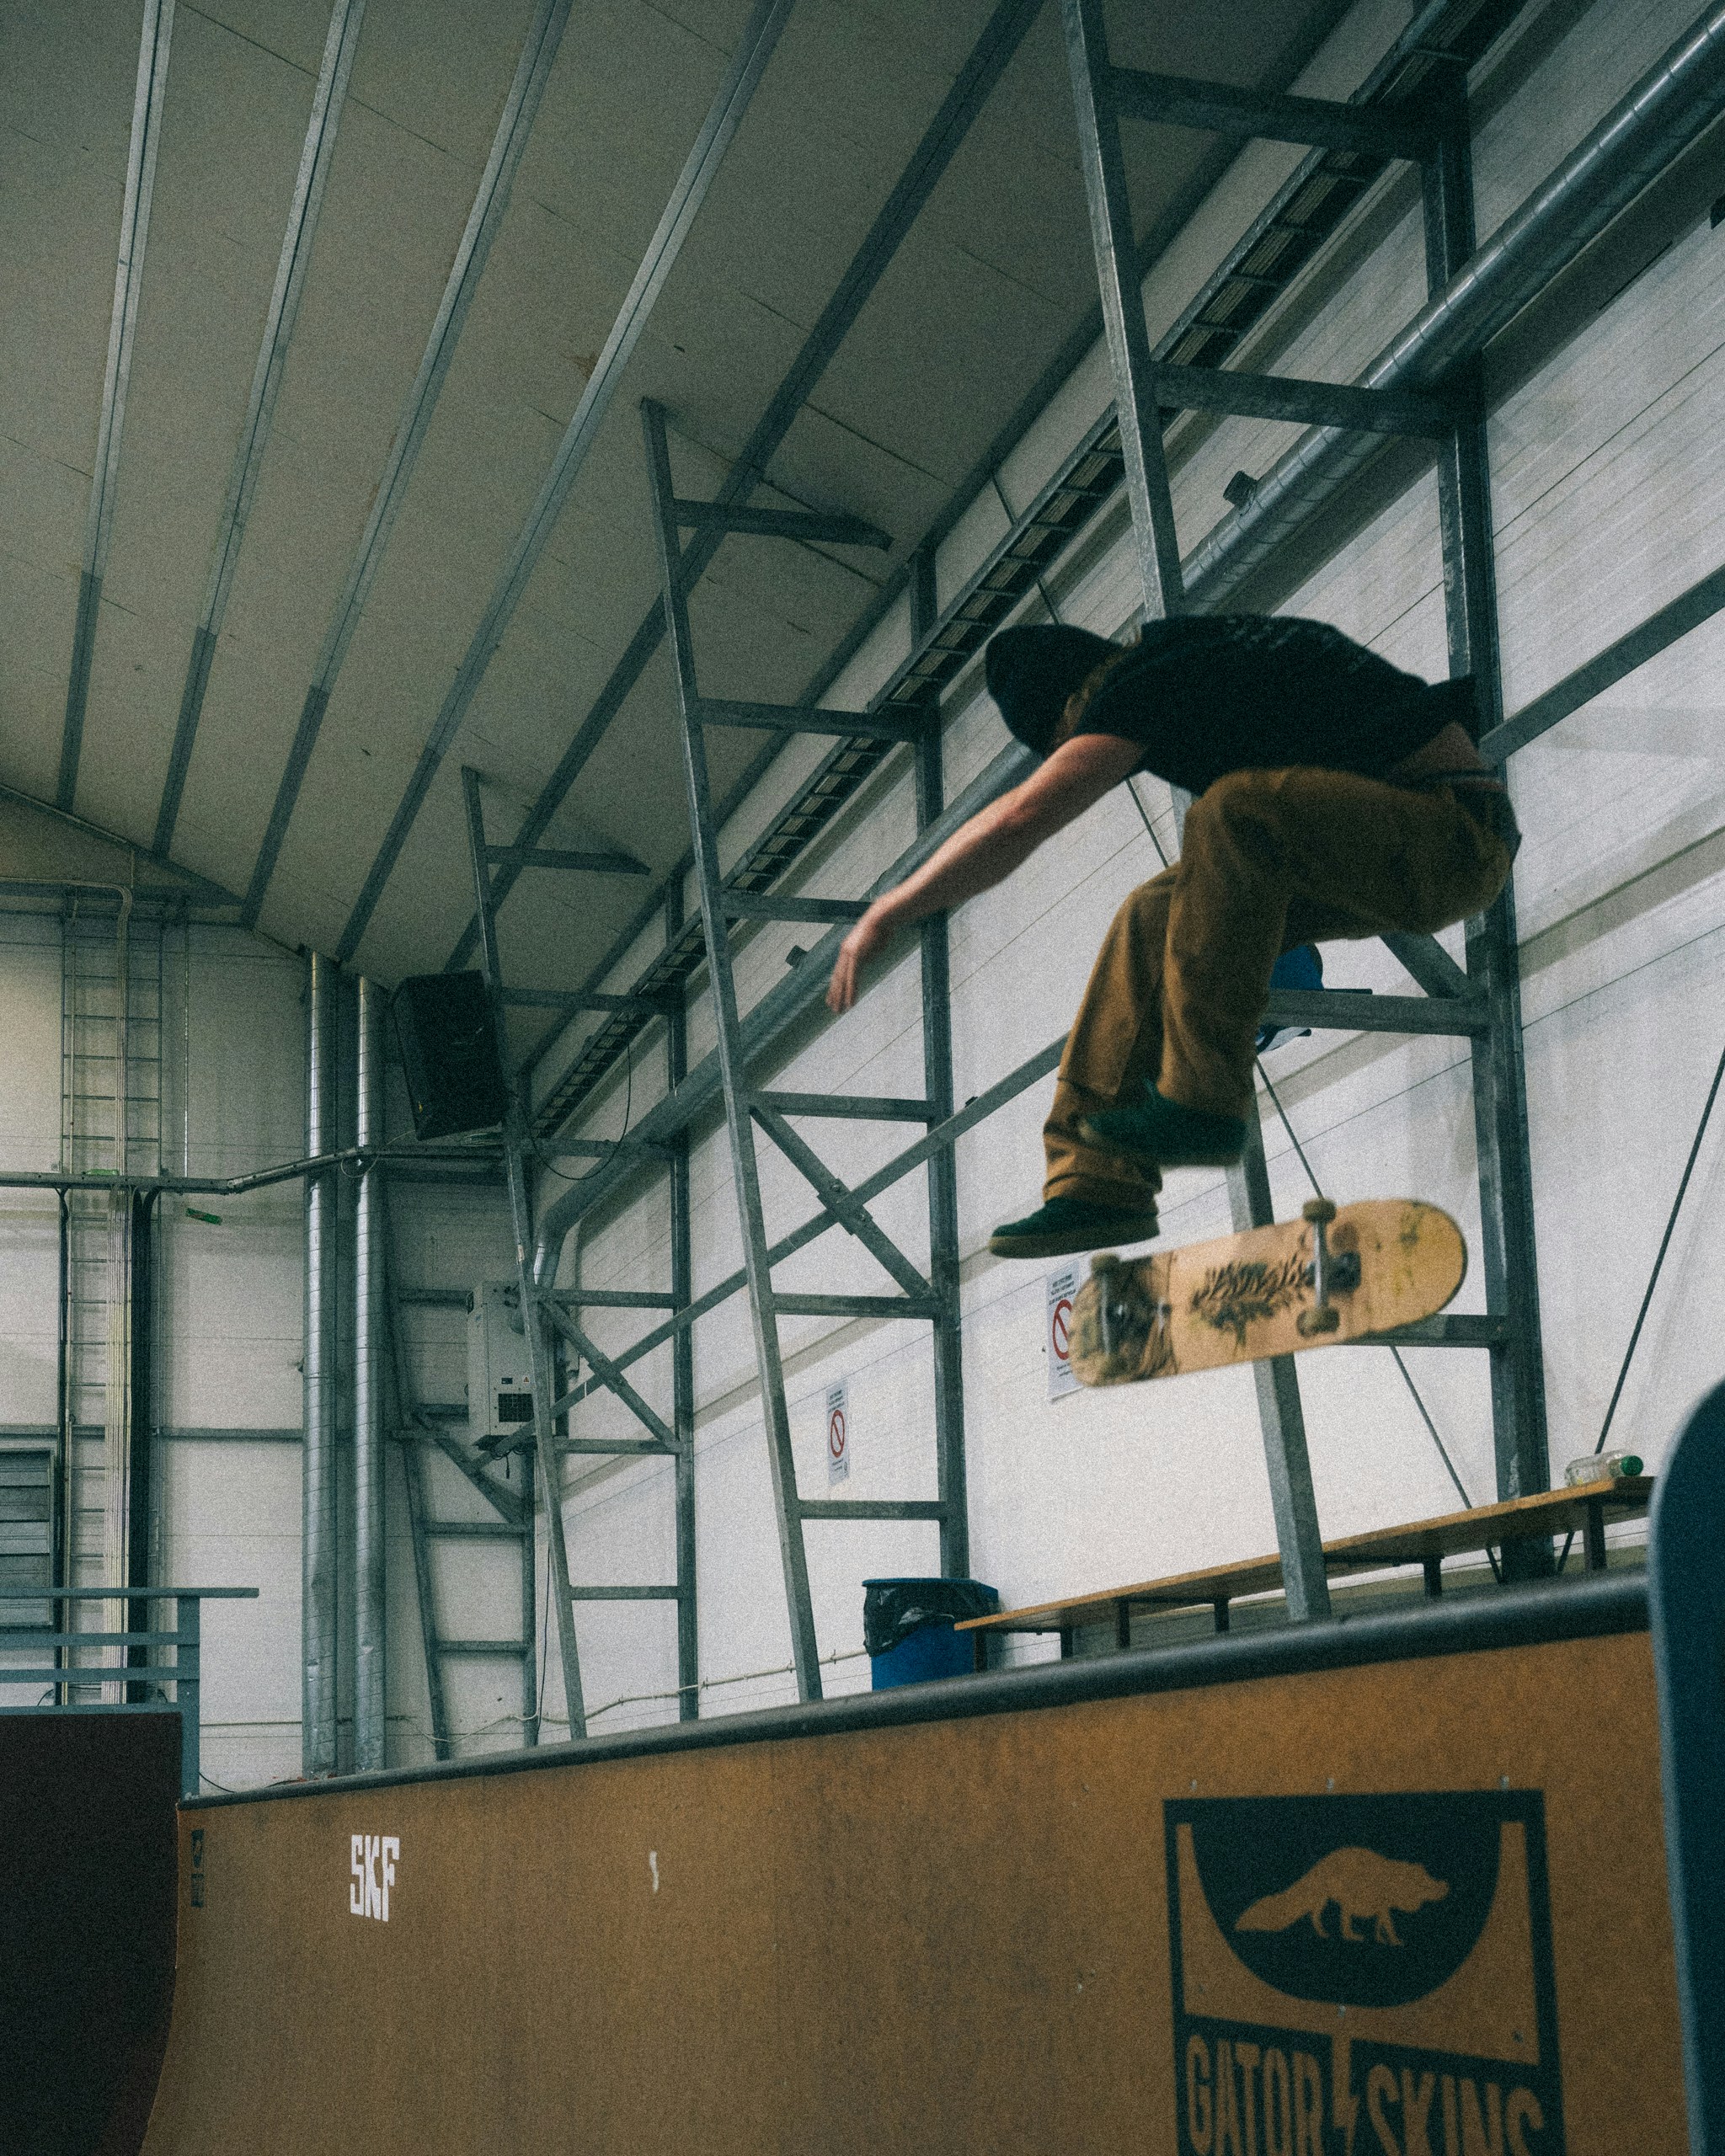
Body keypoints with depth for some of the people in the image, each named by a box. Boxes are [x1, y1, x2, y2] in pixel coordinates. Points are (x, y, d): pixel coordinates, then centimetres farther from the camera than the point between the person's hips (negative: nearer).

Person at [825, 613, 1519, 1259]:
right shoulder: (1190, 652, 18)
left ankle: (1201, 1098, -23)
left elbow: (1018, 821, -19)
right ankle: (1100, 1179, 3)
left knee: (1239, 808, -33)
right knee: (1155, 916, 10)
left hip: (1454, 837, -10)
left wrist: (884, 916, -10)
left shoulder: (1152, 679, -12)